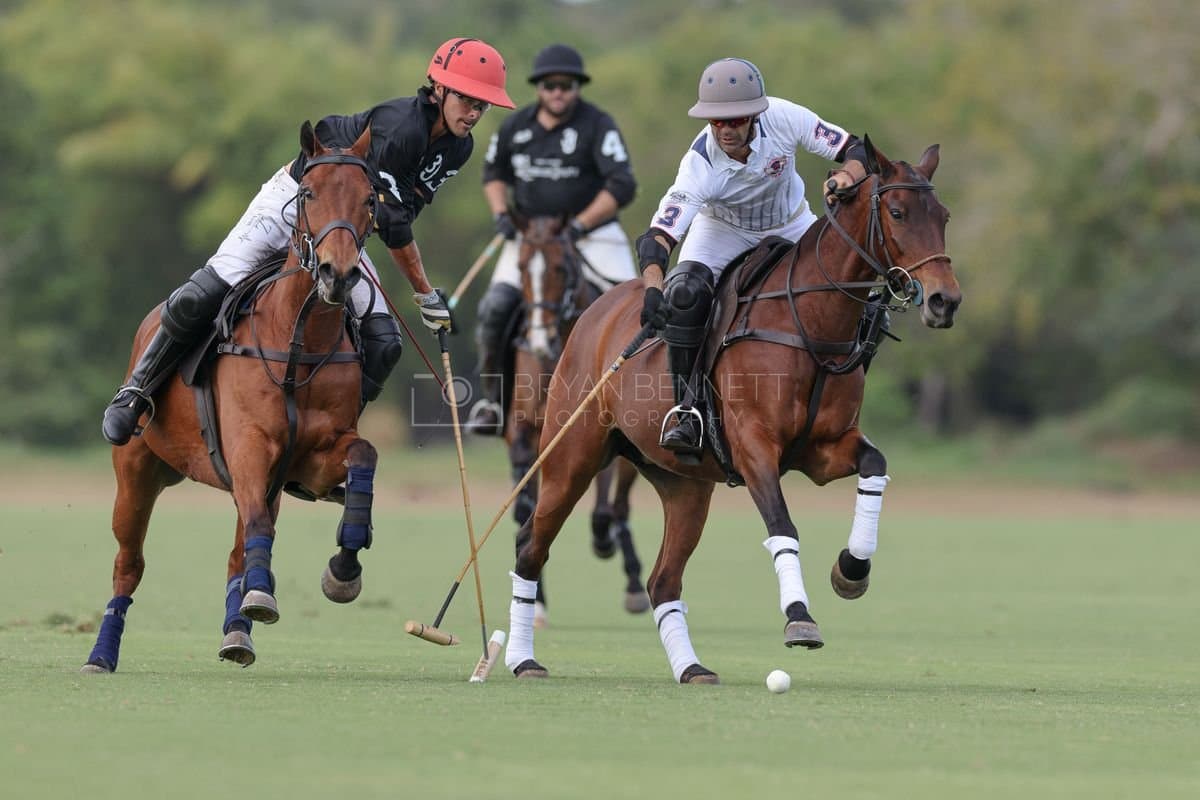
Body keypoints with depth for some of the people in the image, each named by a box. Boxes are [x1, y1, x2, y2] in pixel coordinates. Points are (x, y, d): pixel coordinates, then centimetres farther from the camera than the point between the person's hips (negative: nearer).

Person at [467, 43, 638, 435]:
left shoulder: (598, 125, -9)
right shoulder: (516, 126, 4)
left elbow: (621, 185, -17)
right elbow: (494, 172, 20)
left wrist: (579, 225, -23)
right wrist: (500, 213, 1)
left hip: (591, 232, -3)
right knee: (495, 308, -14)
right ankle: (492, 398, 1)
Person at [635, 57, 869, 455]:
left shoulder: (783, 118, -30)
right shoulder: (700, 166, -35)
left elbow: (855, 149, -21)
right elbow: (657, 237, -40)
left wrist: (846, 177, -44)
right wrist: (653, 289, -59)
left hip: (791, 226, 3)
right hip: (723, 230, -3)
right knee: (683, 295, -29)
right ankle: (687, 407, -18)